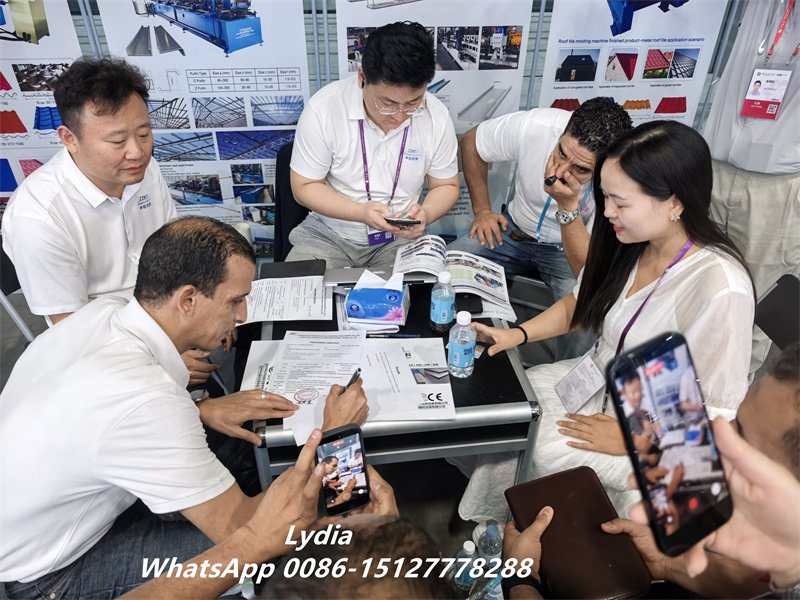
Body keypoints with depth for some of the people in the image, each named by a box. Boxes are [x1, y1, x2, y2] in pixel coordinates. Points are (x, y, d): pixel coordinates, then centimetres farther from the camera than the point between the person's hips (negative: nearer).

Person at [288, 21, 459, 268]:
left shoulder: (437, 118, -10)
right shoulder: (323, 109, -17)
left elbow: (446, 186, 4)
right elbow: (304, 187, -9)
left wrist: (426, 213, -19)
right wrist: (361, 212, -23)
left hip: (402, 238, 2)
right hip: (329, 235, -1)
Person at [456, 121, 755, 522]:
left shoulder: (719, 289, -30)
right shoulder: (629, 244, -11)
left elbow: (716, 417, -23)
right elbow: (580, 303, 7)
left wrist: (628, 439, -16)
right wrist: (518, 334, -6)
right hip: (593, 379, 7)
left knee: (537, 454, -21)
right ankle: (481, 527, 18)